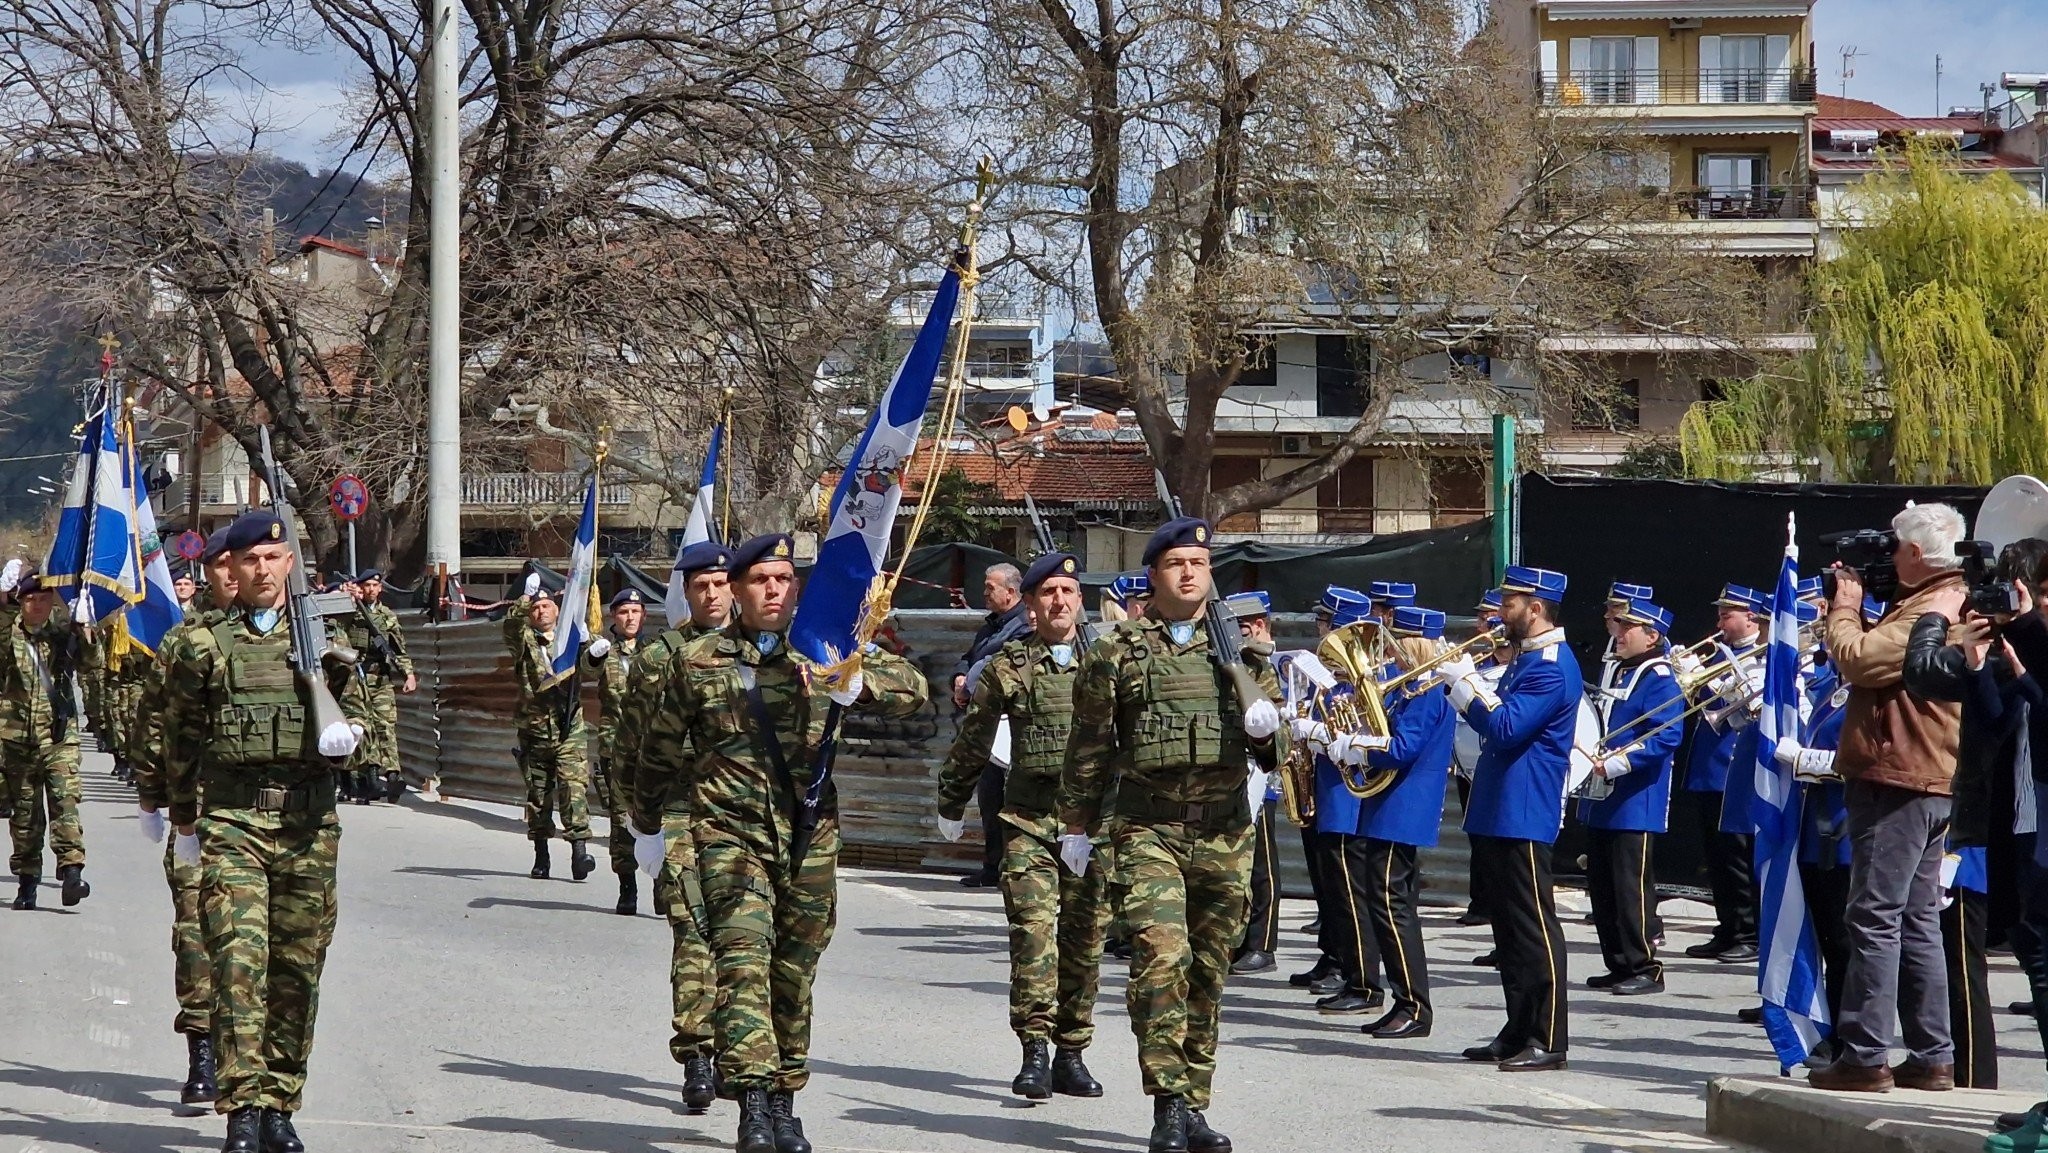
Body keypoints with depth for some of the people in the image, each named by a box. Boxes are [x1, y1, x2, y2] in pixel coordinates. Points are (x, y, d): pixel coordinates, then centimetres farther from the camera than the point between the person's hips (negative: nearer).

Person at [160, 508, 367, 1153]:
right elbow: (180, 738, 13)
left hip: (309, 821, 2)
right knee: (239, 959, -14)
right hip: (230, 817, -2)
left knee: (298, 968, 5)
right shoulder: (203, 645, 8)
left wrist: (344, 733, -3)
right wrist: (185, 822, 12)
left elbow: (353, 705, 21)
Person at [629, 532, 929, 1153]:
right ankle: (753, 1101, -25)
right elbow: (660, 747, 17)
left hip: (810, 838, 2)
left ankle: (783, 1102, 22)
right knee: (743, 959, -18)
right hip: (730, 834, -2)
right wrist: (647, 825, 24)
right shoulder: (697, 661, 5)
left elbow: (914, 688, 0)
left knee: (795, 973, 9)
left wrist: (856, 683, -19)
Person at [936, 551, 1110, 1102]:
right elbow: (972, 740, 15)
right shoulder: (1009, 667, 5)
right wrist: (951, 804, 22)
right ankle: (1035, 1050, -13)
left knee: (1085, 933, 4)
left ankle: (1071, 1053, 13)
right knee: (1033, 927, -13)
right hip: (1030, 819, -2)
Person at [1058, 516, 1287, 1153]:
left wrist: (1266, 728, -10)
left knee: (1208, 971, 7)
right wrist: (1078, 824, 11)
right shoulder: (1118, 651, 4)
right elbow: (1090, 743, 10)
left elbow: (1276, 752, 12)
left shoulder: (1240, 650, 11)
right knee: (1161, 958, -18)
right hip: (1148, 827, -3)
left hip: (1224, 830, 3)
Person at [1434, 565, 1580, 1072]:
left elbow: (1505, 729, -23)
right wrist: (1466, 678, 5)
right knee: (1509, 929, 13)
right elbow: (1497, 720, 19)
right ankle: (1518, 1032, 19)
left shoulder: (1552, 667, -15)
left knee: (1534, 928, -7)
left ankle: (1548, 1041, -5)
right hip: (1496, 815, 10)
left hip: (1524, 816, -10)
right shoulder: (1526, 659, 17)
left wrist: (1463, 680, -15)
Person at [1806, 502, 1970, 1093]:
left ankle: (1864, 1057, -10)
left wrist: (1845, 605, -6)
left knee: (1876, 920, -9)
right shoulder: (1952, 605, 17)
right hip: (1926, 784, 11)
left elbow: (1856, 658, -23)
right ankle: (1932, 1057, 16)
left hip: (1897, 781, -11)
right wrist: (1858, 605, 10)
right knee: (1916, 921, 13)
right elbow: (1884, 653, 20)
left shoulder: (1929, 613, -17)